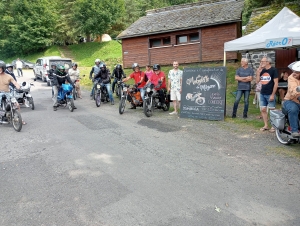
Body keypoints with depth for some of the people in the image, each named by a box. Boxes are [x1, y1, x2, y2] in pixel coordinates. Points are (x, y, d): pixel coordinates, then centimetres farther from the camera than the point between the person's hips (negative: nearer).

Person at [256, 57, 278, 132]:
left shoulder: (273, 70, -6)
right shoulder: (262, 71, 11)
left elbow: (276, 83, -10)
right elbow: (257, 81, 7)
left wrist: (273, 94, -14)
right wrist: (258, 72, -3)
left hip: (270, 94, -6)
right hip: (262, 94, 6)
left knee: (272, 110, 0)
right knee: (263, 109, 6)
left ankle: (273, 126, 9)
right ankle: (266, 125, 15)